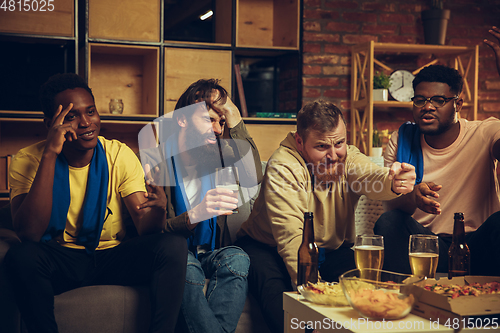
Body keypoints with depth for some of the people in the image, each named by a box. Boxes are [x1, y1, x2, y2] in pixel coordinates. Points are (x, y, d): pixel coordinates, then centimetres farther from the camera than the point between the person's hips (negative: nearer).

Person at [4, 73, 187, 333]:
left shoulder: (119, 155, -4)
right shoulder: (28, 160, -9)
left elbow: (145, 228, -10)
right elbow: (29, 233, -25)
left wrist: (158, 205, -37)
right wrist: (50, 154, -28)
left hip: (113, 258, 2)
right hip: (59, 263, -1)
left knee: (174, 246, -25)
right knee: (21, 256, -34)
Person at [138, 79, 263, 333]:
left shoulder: (218, 152, 4)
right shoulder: (153, 160, -9)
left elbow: (253, 178, -19)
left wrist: (234, 119, -17)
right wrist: (194, 215, -37)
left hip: (211, 253, 3)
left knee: (236, 258, -31)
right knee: (186, 266, -37)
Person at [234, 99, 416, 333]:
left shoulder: (348, 158, -8)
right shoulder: (283, 166, -23)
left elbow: (370, 177, -32)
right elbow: (291, 236, -32)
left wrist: (393, 182, -58)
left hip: (332, 250, 4)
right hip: (270, 248, -4)